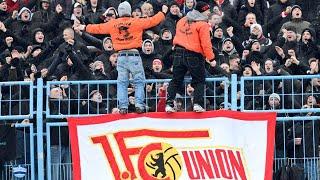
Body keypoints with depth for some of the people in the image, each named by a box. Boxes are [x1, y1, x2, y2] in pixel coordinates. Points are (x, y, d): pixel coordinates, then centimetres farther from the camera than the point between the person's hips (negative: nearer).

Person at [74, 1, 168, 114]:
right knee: (139, 82, 3)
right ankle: (139, 105, -9)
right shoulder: (137, 22, -1)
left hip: (121, 56, 2)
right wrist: (163, 12, 21)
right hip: (134, 55, -2)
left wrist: (84, 28, 33)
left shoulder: (112, 24, 7)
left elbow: (98, 28, 18)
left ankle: (123, 107, -1)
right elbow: (152, 21, 4)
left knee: (122, 83, 7)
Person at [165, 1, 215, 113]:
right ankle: (197, 104, -5)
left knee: (176, 81, 10)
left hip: (179, 53, 5)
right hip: (194, 56, -5)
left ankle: (169, 104, 2)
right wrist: (211, 59, -9)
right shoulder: (202, 25, -9)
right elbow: (206, 44, -14)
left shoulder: (182, 21, 11)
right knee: (199, 81, 8)